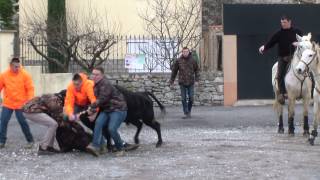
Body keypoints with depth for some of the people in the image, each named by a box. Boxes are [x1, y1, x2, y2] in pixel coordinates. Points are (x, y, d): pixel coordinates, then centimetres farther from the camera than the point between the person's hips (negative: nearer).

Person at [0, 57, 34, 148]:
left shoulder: (25, 75, -8)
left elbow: (30, 89, -8)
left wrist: (30, 101, -17)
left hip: (21, 104, -3)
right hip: (7, 104, 3)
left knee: (23, 122, 0)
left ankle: (30, 140, 15)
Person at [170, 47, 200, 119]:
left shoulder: (192, 60, -3)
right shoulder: (178, 61, -4)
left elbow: (197, 70, 6)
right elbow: (174, 71, 4)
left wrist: (197, 80, -2)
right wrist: (171, 81, 6)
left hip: (191, 83, 0)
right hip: (182, 83, 0)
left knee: (191, 98, 3)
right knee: (184, 99, 0)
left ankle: (189, 111, 24)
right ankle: (186, 113, 6)